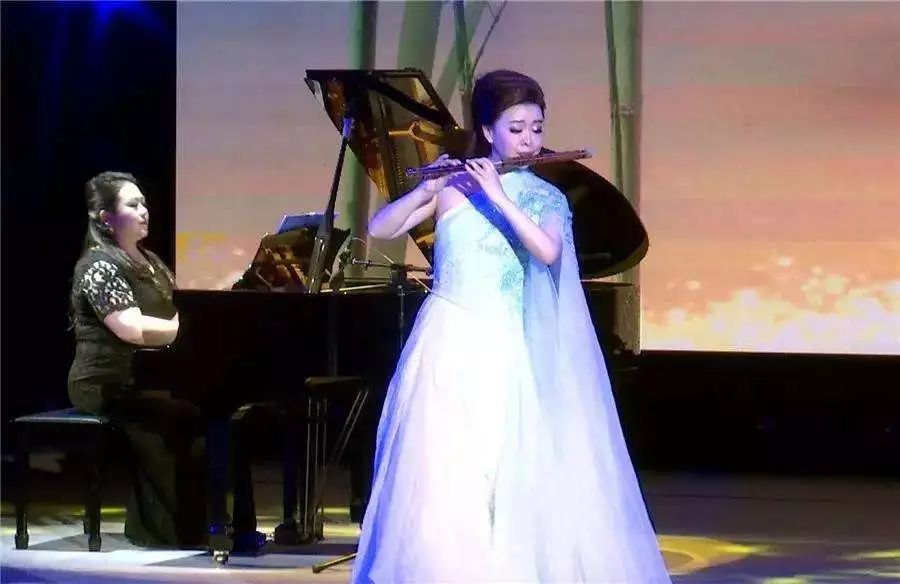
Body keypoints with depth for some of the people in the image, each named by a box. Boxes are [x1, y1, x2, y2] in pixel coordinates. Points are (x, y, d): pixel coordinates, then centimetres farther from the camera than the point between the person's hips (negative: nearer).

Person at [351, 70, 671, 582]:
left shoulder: (547, 198, 5)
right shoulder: (452, 185, 1)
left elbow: (549, 253, -15)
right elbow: (379, 229, -4)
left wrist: (499, 197, -19)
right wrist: (427, 189, -18)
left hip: (504, 353, 1)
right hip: (450, 343, -1)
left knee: (507, 477, -1)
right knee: (439, 471, -4)